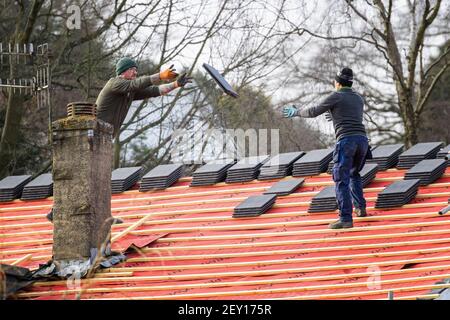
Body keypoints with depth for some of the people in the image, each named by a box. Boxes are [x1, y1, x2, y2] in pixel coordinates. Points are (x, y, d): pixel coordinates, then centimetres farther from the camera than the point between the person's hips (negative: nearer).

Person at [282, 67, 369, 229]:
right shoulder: (359, 99, 24)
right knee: (354, 174, 31)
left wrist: (296, 112, 24)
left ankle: (345, 218, -18)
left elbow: (314, 112, 6)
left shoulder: (336, 96, 4)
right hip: (362, 141, 6)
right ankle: (360, 208, 25)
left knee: (341, 180, -8)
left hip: (346, 141, -6)